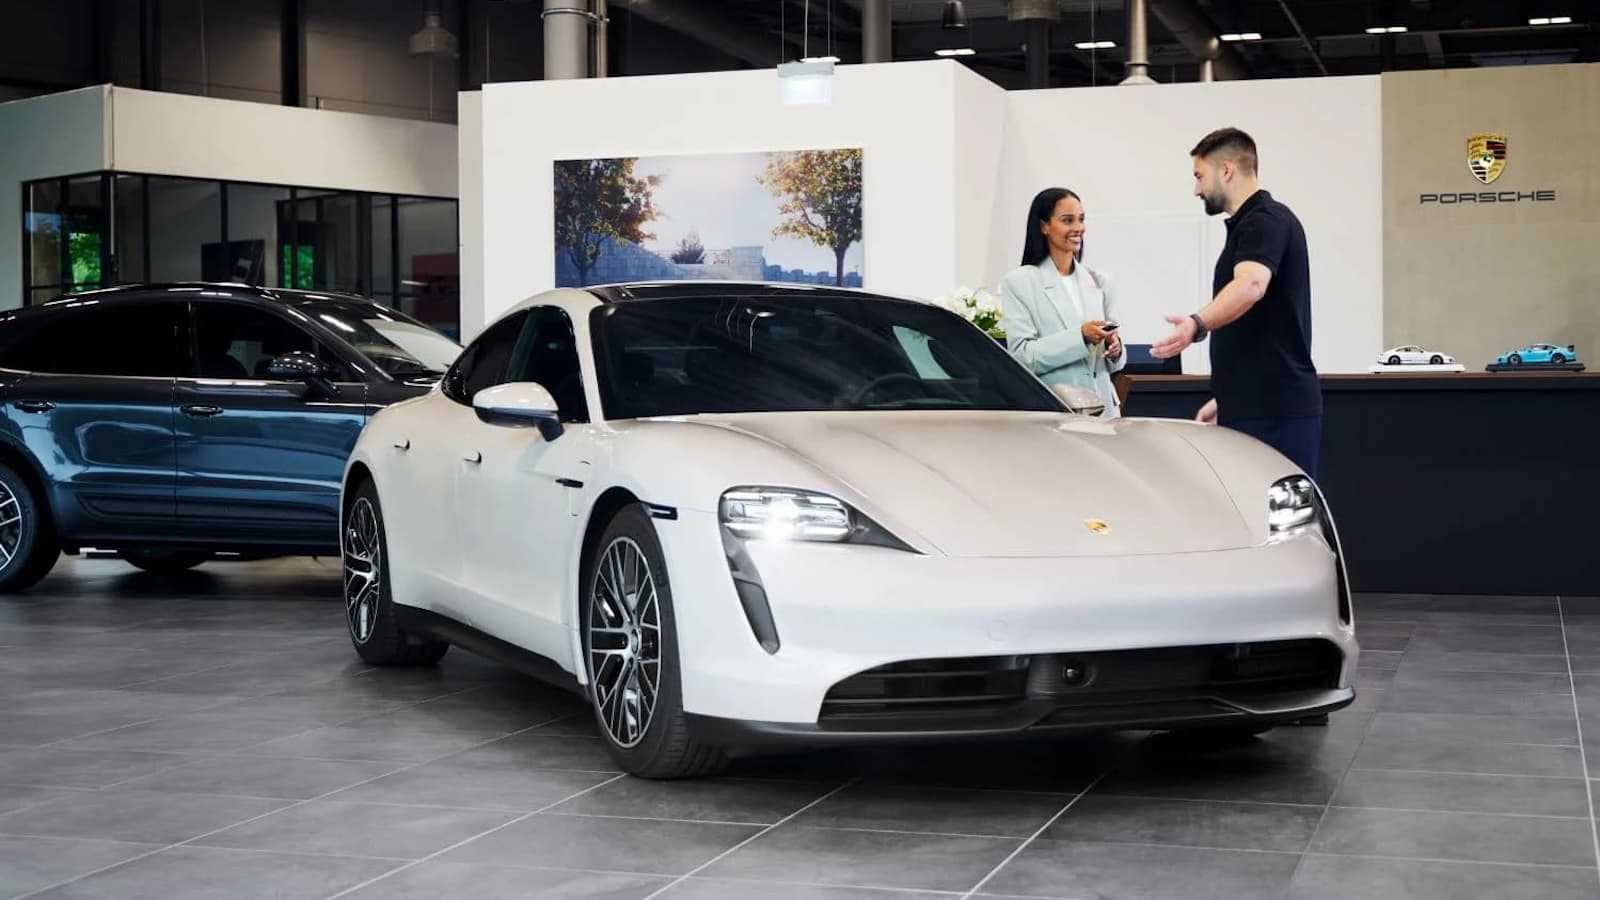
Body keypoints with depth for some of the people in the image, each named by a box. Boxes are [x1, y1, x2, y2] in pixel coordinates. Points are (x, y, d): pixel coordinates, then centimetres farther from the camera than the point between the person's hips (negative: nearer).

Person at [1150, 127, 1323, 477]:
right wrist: (1225, 397, 29)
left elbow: (1251, 284, -33)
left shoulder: (1265, 221, -11)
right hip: (1252, 407, 10)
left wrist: (1197, 324, -49)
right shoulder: (1249, 224, 21)